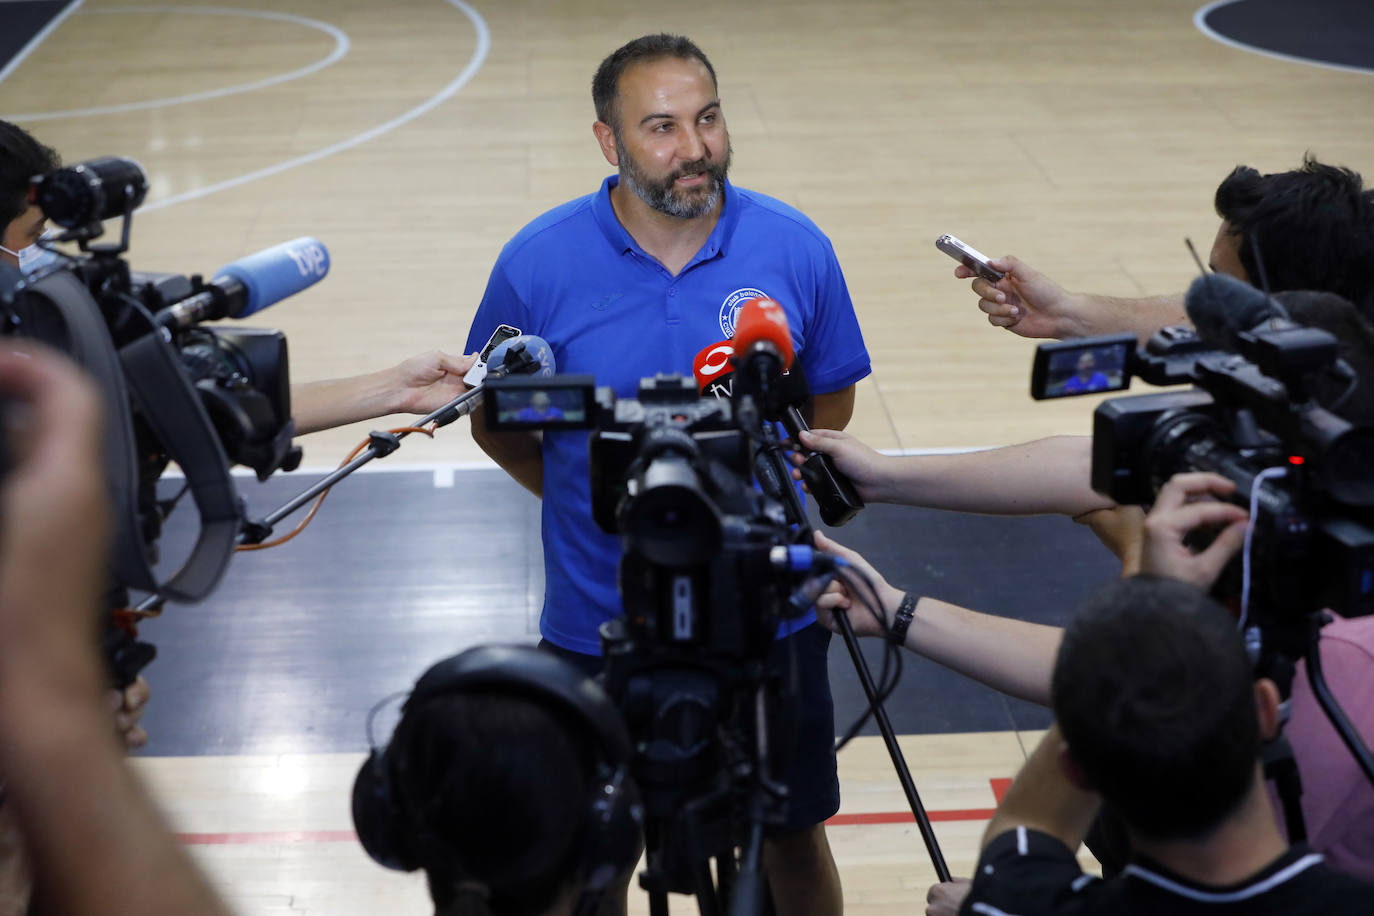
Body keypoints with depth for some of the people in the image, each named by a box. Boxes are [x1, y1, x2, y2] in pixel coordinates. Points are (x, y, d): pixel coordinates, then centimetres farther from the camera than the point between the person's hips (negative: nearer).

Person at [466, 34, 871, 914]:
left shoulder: (795, 248, -8)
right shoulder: (539, 263, -11)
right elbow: (497, 424, 2)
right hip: (602, 620, 0)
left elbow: (832, 404, 6)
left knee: (792, 835, 16)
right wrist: (594, 500, -4)